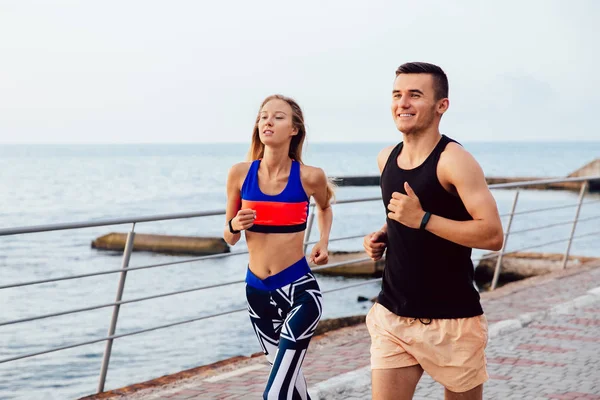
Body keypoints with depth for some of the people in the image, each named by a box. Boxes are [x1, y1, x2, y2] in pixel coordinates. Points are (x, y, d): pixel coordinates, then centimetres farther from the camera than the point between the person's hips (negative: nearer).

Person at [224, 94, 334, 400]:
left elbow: (325, 206, 15)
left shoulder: (309, 177, -10)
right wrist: (235, 225, -15)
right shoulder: (240, 173, -5)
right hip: (257, 292, 4)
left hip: (299, 290, -4)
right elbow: (229, 238, 6)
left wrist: (323, 242, 0)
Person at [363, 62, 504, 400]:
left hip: (452, 321, -5)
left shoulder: (454, 160, -14)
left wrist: (422, 219, -24)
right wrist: (383, 236, 5)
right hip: (393, 315, 5)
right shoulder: (387, 158, 7)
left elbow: (493, 235, -21)